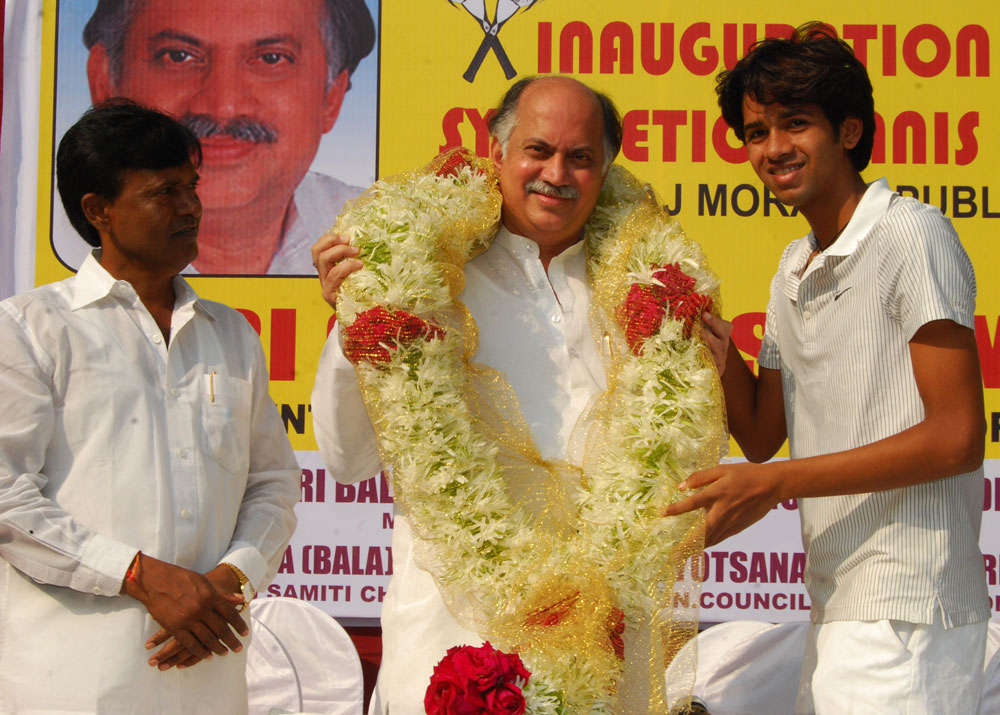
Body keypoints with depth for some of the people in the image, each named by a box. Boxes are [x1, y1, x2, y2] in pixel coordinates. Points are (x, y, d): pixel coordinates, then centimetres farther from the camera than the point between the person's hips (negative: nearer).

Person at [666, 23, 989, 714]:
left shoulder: (910, 235, -10)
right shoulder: (794, 268, 17)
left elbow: (957, 438, -14)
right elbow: (762, 436, 18)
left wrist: (775, 483, -16)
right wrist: (720, 350, 0)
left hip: (907, 616, -8)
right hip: (838, 603, 8)